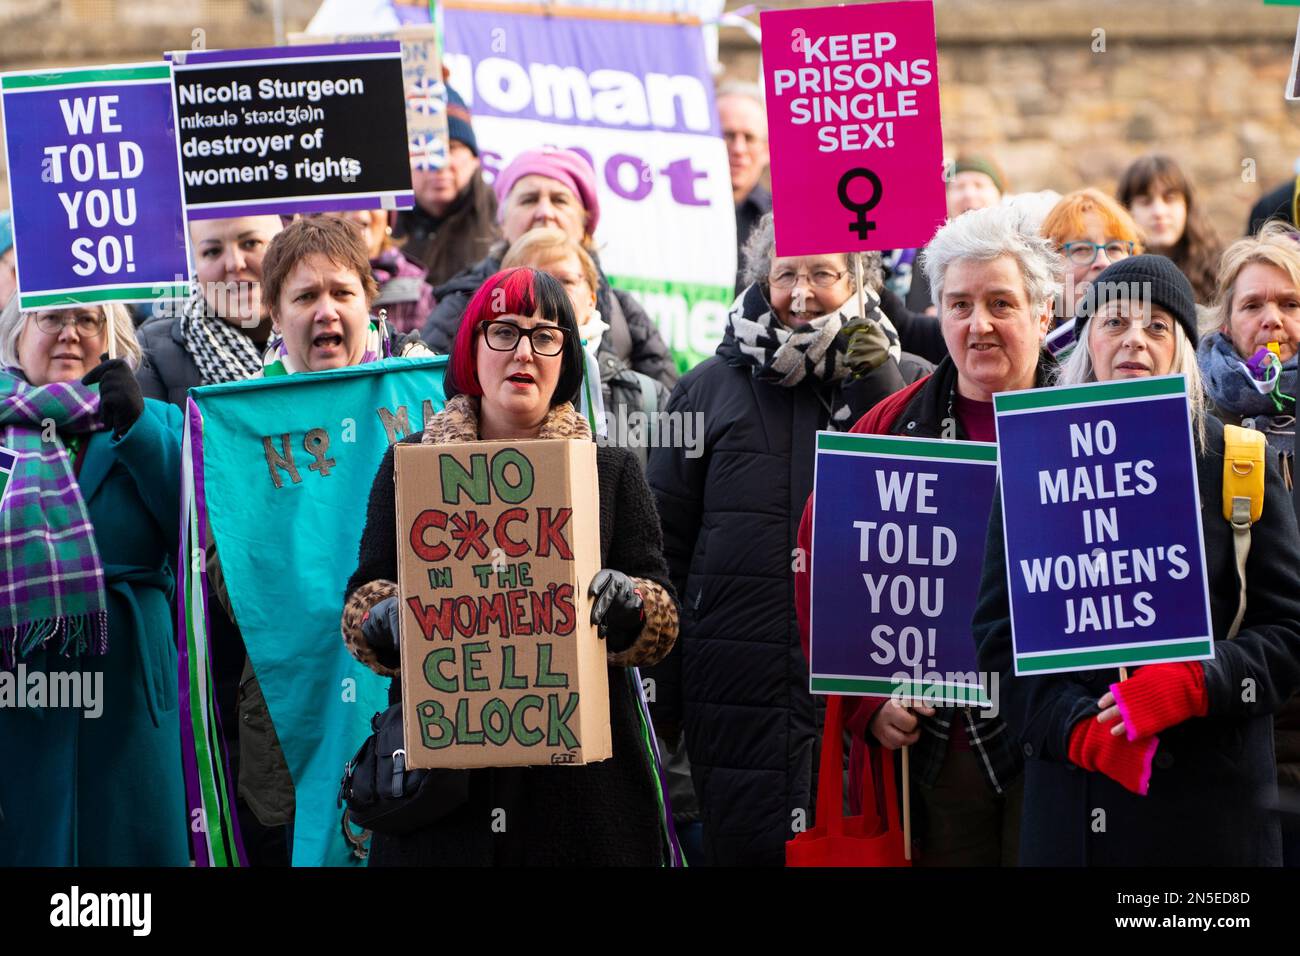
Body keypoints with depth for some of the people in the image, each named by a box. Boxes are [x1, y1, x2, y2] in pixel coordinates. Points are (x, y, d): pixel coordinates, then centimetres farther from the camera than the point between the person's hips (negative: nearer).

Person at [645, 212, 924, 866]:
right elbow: (665, 542, 10)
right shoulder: (709, 389, 9)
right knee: (745, 846, 3)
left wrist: (879, 391, -11)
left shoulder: (903, 382, 8)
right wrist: (660, 695, 5)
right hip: (739, 696, 0)